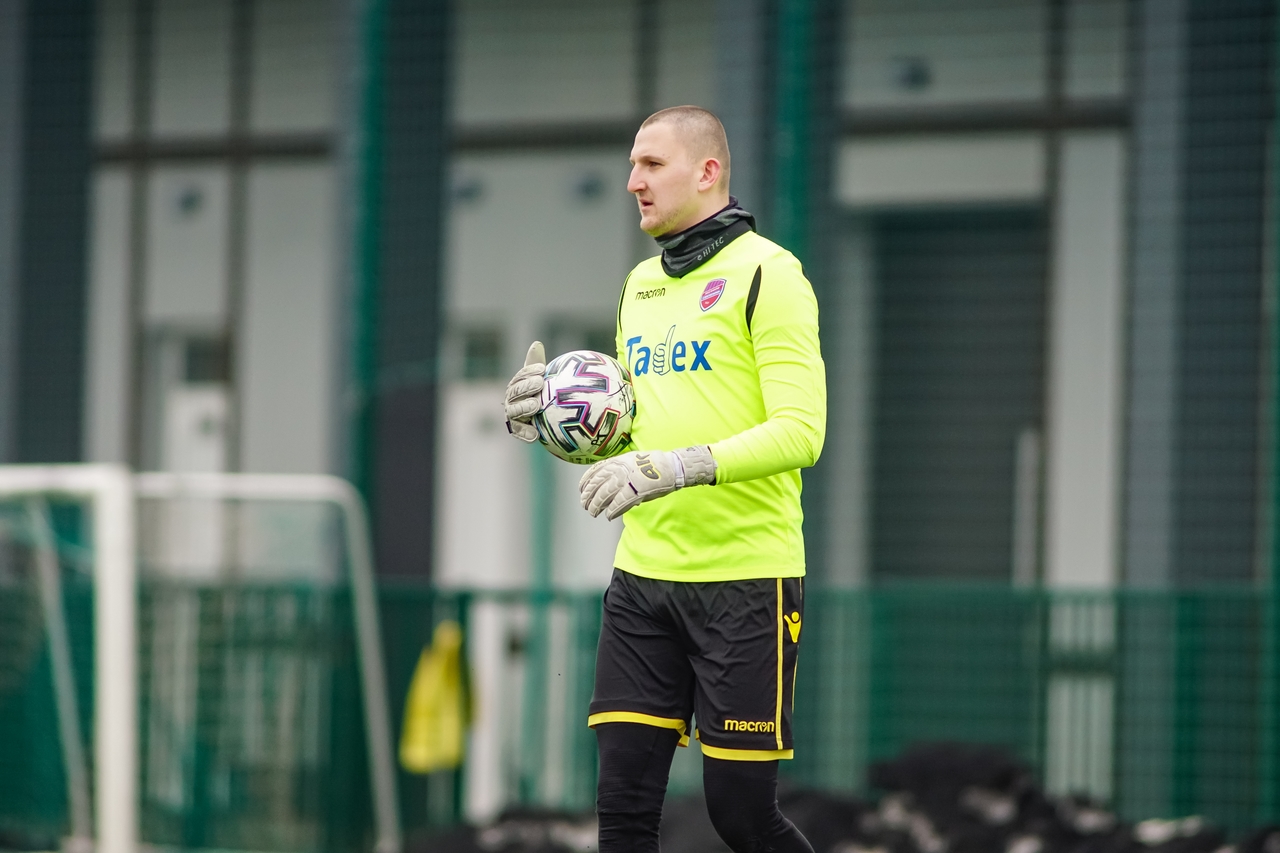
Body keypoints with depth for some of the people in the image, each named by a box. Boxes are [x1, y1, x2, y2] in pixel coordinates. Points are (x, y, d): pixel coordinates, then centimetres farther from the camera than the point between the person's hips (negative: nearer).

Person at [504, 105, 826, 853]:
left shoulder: (766, 273, -8)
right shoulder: (641, 283, 15)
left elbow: (801, 430, -17)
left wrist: (679, 467, -28)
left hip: (745, 578, -7)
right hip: (643, 575, 7)